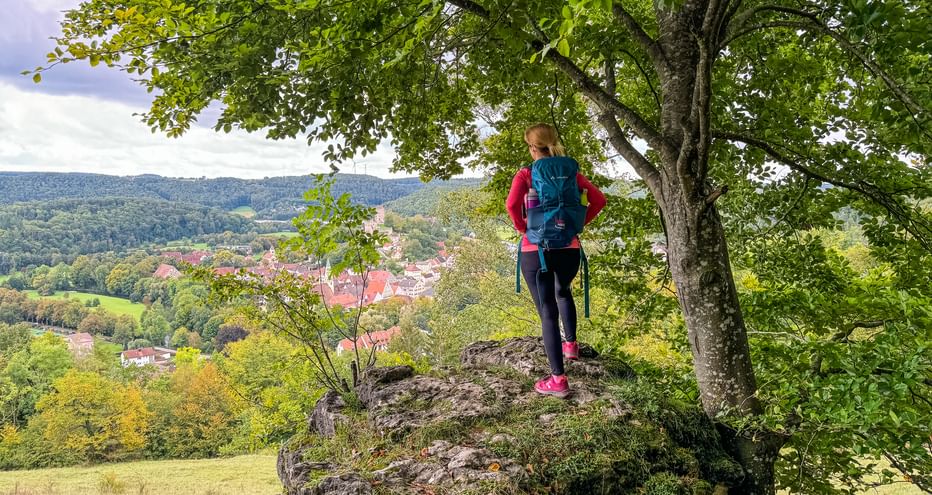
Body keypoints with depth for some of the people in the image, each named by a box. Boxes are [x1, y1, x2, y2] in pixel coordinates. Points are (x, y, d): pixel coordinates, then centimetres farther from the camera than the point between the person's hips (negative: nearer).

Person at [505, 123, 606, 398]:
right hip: (569, 247, 4)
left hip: (536, 249, -4)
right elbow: (599, 199, 0)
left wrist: (522, 227, -5)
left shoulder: (526, 174, -5)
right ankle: (571, 344, 42)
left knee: (547, 311, 1)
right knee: (563, 292, 34)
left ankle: (558, 379, 1)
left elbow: (512, 204, -21)